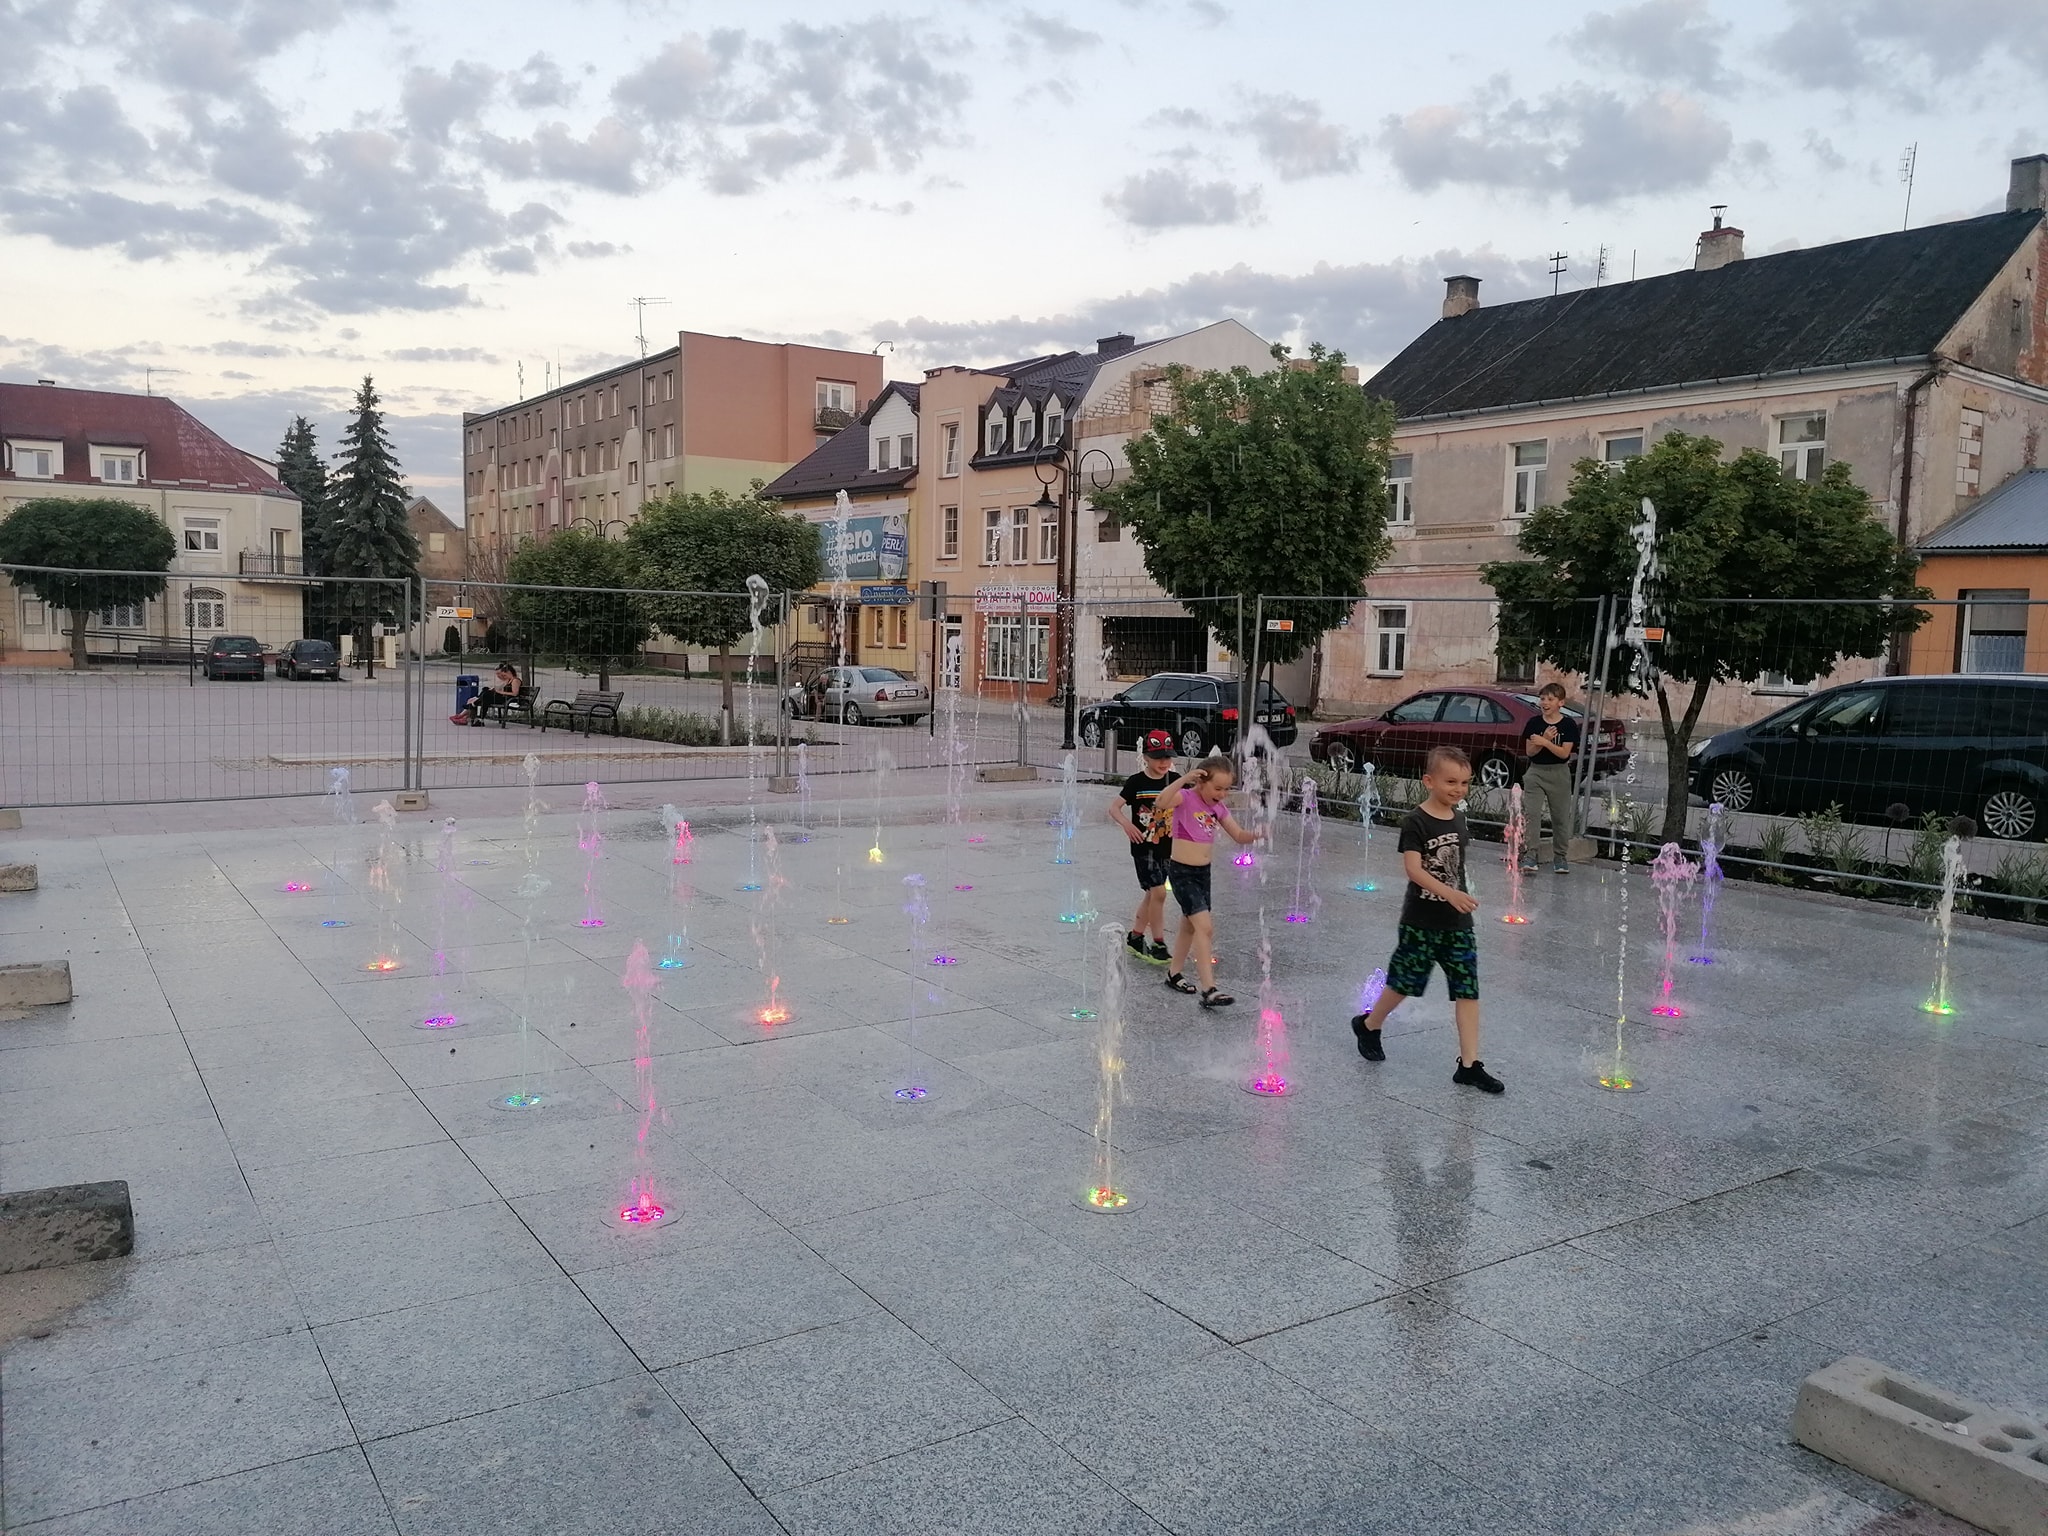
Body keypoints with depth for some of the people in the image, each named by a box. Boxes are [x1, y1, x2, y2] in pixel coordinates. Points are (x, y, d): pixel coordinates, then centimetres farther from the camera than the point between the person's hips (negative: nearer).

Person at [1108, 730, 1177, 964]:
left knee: (1152, 893, 13)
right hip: (1143, 846, -5)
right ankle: (1158, 945, -2)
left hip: (1166, 846, 5)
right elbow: (1114, 807, -11)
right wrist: (1126, 823, -30)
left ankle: (1135, 937, 29)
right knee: (1158, 892, -12)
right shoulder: (1136, 782, -9)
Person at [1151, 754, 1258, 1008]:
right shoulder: (1186, 797, -15)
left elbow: (1239, 835, 10)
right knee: (1205, 927, -15)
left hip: (1203, 872, 8)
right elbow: (1161, 803, -36)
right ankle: (1209, 990, -16)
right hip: (1181, 872, -8)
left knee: (1190, 925, 20)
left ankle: (1175, 974, 39)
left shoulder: (1218, 807, 5)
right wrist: (1184, 778, -42)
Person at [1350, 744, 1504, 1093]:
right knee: (1404, 983, 9)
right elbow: (1413, 869, -26)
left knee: (1468, 990, 1)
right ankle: (1369, 1025, 35)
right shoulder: (1416, 822, -15)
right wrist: (1449, 893, -37)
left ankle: (1469, 1064, 6)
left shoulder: (1458, 818, 6)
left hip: (1458, 923, 6)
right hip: (1421, 921, -5)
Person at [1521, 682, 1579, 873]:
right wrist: (1544, 739, -17)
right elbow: (1529, 752, -2)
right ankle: (1529, 855, -11)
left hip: (1559, 773, -1)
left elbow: (1565, 753, -11)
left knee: (1561, 816, 7)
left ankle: (1560, 856, 19)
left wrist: (1544, 742, -22)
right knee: (1531, 814, -9)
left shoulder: (1568, 725, -4)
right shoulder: (1534, 723, 2)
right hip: (1535, 772, 1)